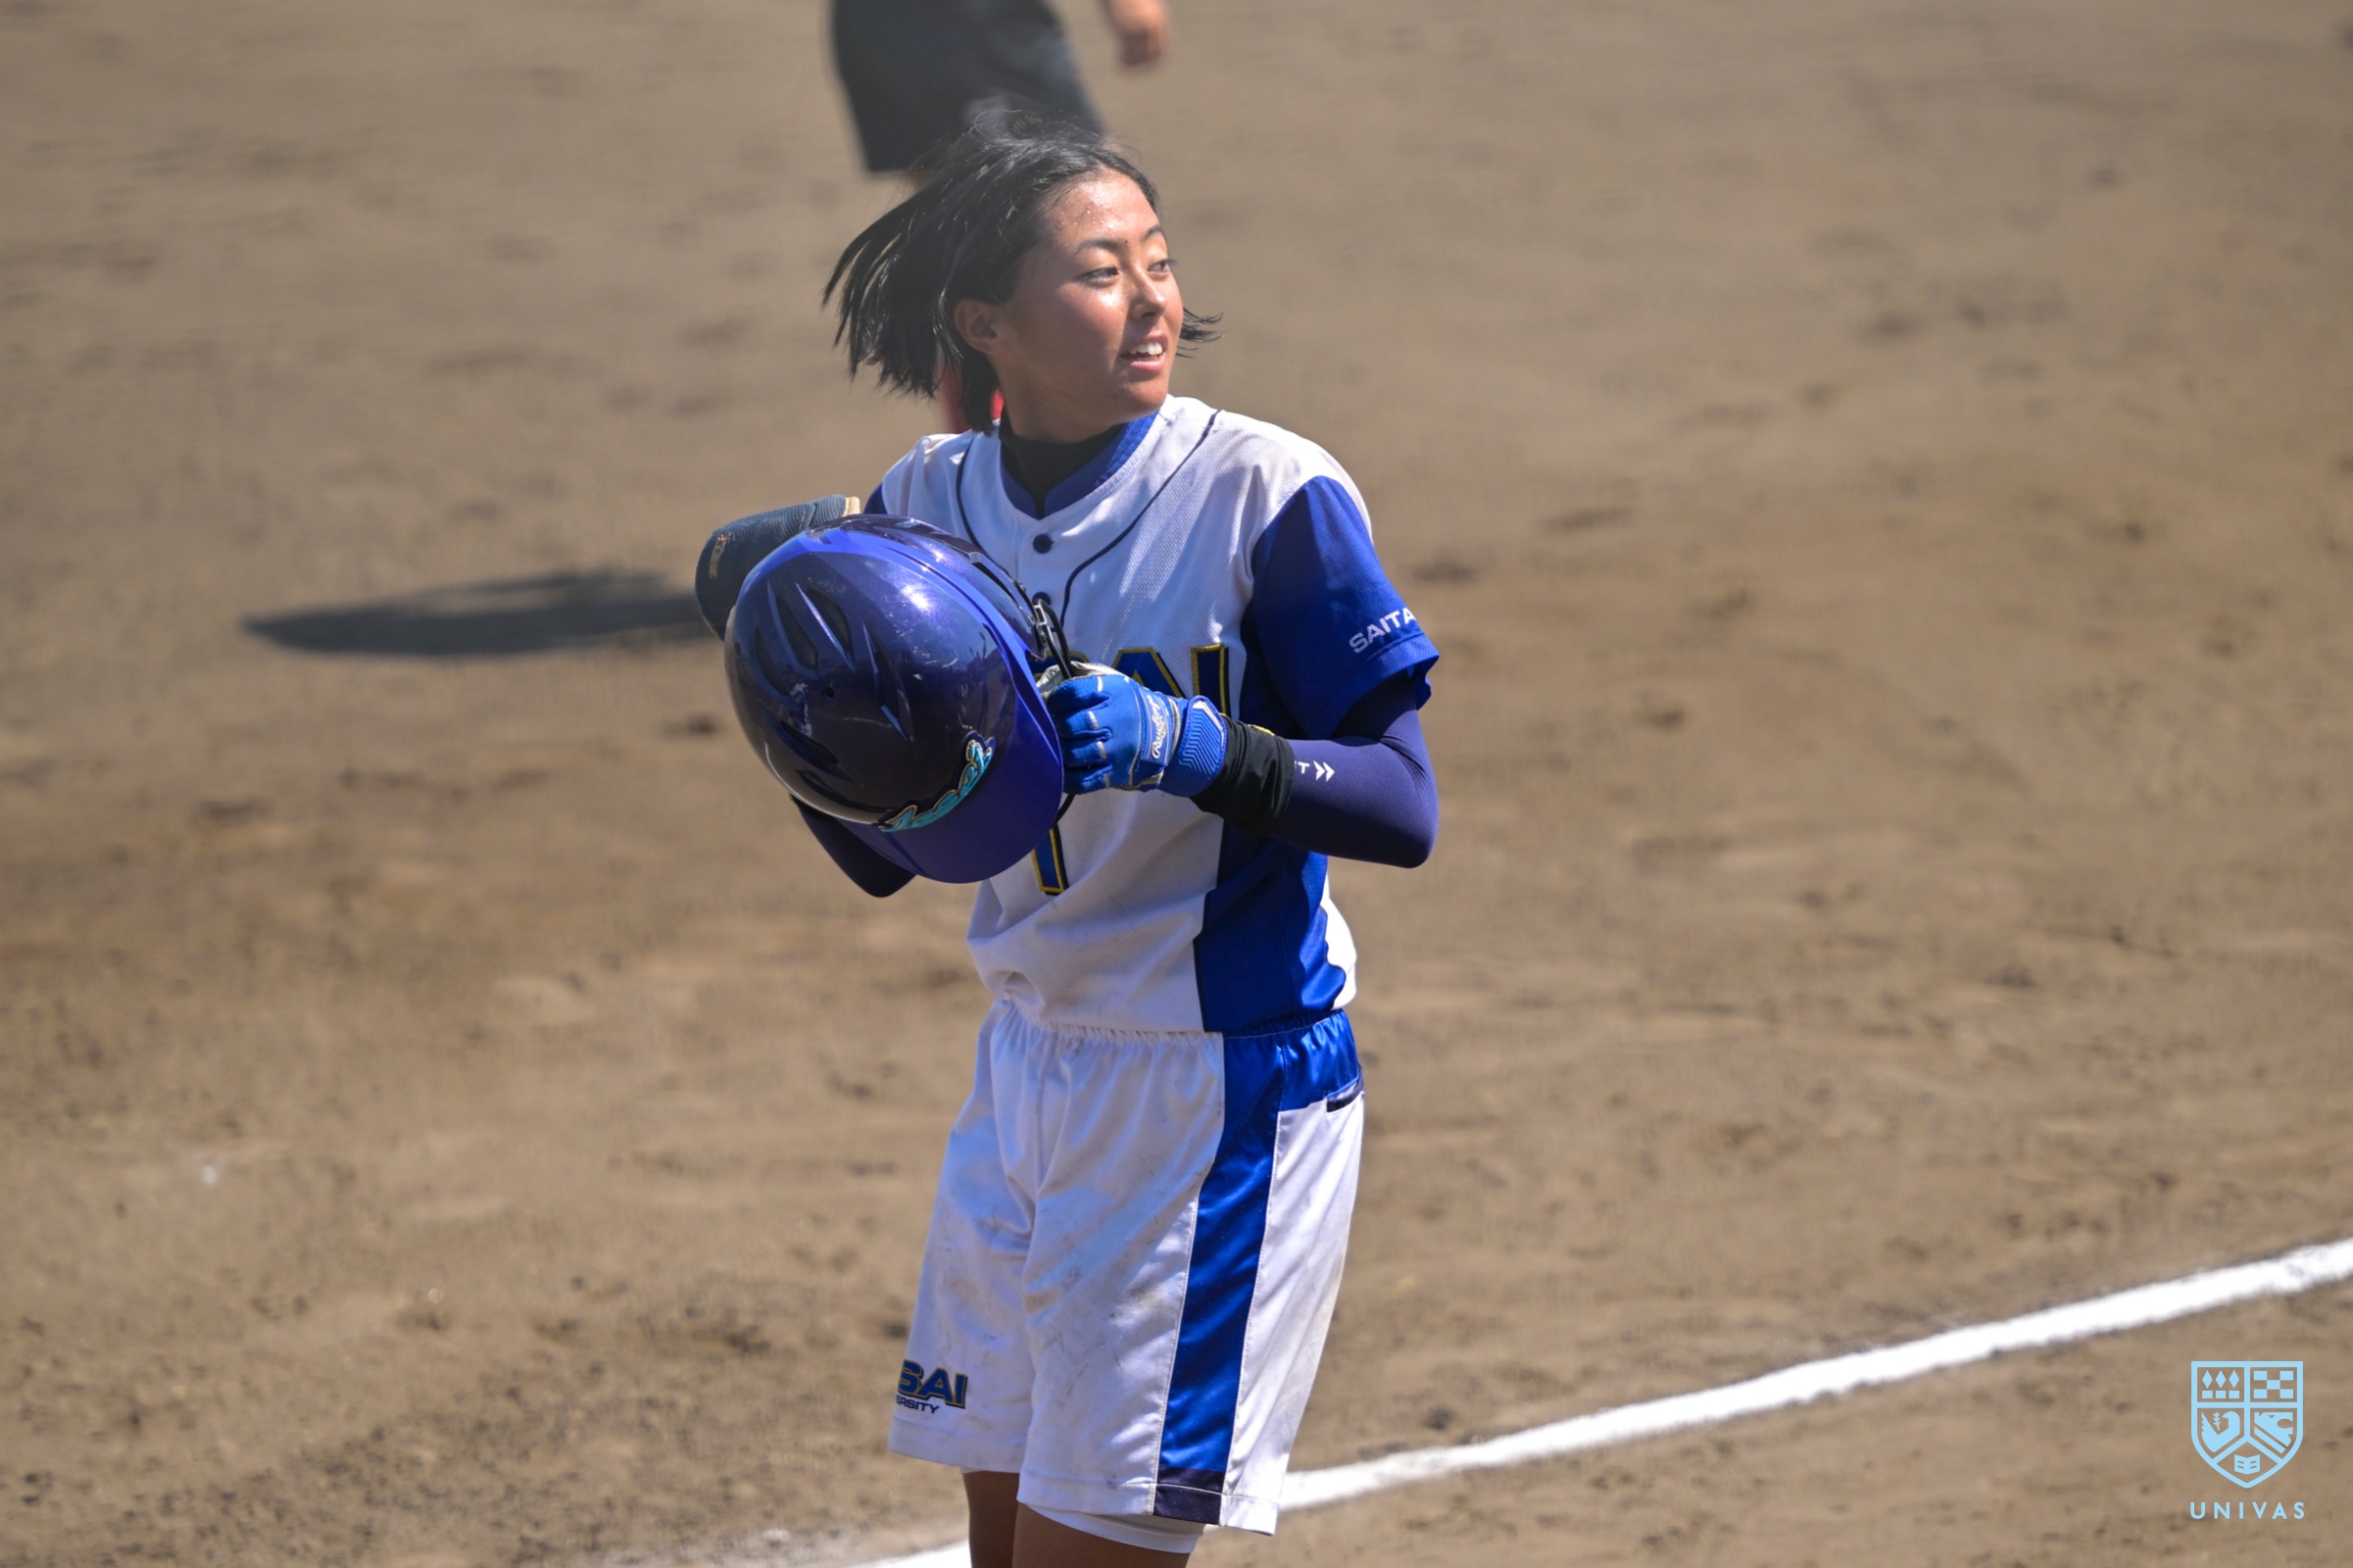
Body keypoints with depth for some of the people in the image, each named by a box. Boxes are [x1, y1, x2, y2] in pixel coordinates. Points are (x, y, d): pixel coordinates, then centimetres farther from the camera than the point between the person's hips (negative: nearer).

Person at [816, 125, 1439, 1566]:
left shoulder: (1267, 495, -14)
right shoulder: (928, 504, 1)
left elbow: (1404, 808, -16)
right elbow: (886, 853, 7)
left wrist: (1189, 744, -30)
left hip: (1228, 1084, -6)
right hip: (1030, 1067, 6)